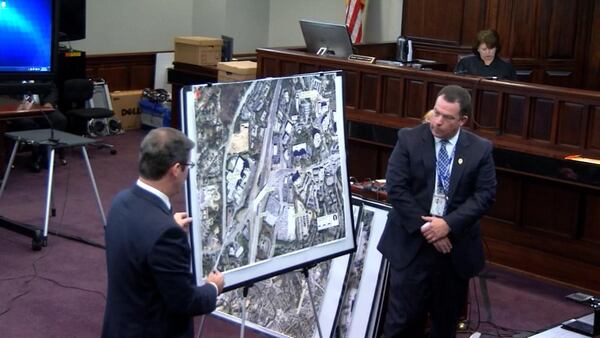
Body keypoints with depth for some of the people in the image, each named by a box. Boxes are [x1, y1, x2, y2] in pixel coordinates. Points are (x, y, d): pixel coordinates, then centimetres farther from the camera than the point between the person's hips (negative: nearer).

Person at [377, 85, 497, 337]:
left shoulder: (480, 149, 1)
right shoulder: (408, 139, -3)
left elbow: (485, 194, -4)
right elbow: (396, 189, -8)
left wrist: (449, 224, -16)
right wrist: (424, 226, -14)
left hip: (455, 244, 2)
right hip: (412, 242, -2)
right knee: (404, 316, -1)